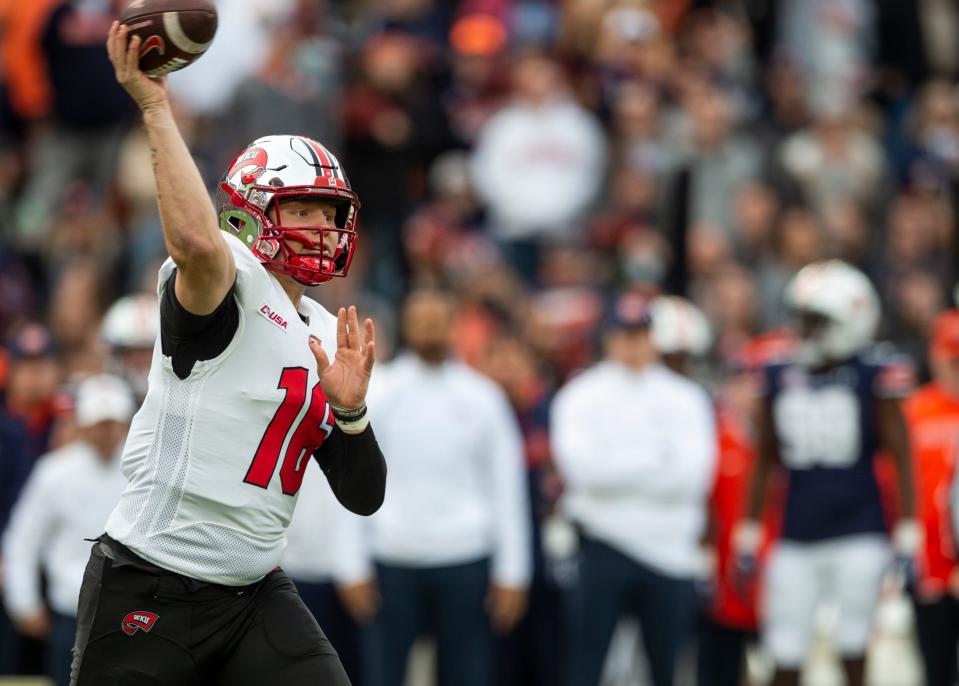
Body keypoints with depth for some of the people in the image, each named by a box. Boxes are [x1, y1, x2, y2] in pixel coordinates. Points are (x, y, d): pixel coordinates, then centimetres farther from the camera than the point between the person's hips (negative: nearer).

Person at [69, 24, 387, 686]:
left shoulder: (329, 339, 13)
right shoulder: (232, 283, -10)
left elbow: (363, 497, 12)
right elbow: (197, 239, -37)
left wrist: (350, 410, -7)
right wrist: (156, 107, -30)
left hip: (256, 593, 7)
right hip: (151, 594, -7)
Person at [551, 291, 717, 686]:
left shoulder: (685, 399, 6)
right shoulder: (581, 398, 1)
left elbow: (693, 475, -7)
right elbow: (583, 466, -14)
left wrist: (619, 469, -7)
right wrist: (656, 459, -7)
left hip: (670, 550, 2)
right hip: (603, 547, -2)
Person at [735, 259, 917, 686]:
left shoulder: (875, 376, -6)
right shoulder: (781, 379, 5)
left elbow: (901, 457, -4)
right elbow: (765, 461, 15)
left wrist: (907, 537, -7)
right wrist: (748, 534, 16)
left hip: (859, 538, -4)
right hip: (797, 541, 4)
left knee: (853, 651, -3)